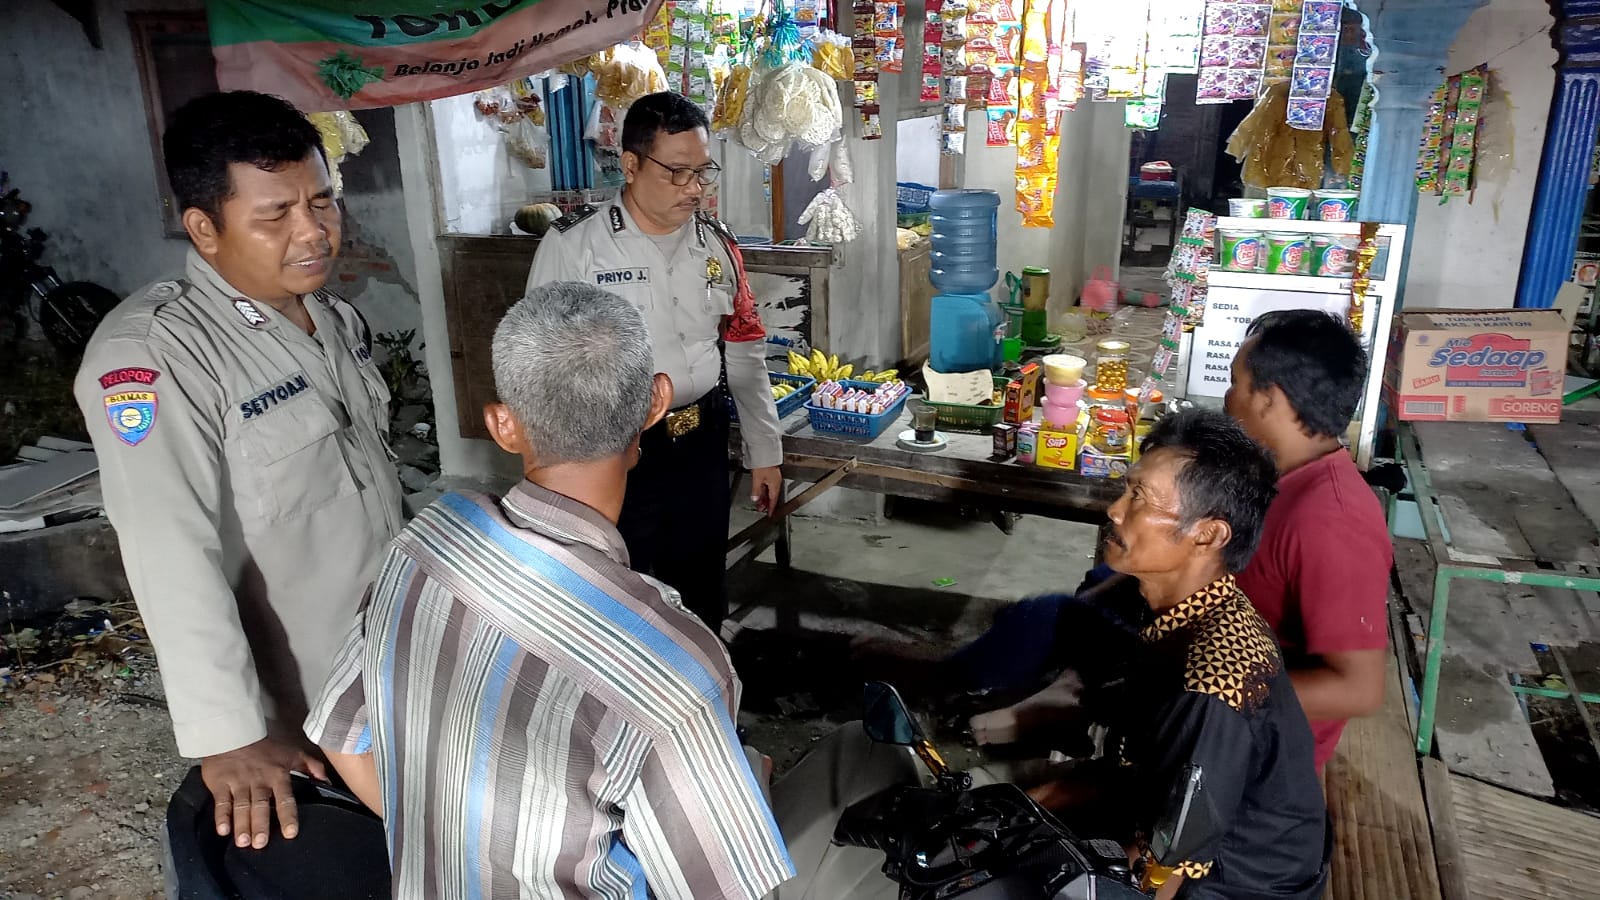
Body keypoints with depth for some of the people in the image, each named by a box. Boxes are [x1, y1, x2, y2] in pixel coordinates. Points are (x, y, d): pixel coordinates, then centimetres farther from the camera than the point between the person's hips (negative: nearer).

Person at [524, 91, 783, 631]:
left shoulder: (717, 245, 3)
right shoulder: (573, 245, -11)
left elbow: (746, 355, 9)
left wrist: (764, 454, 10)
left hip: (703, 444, 4)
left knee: (703, 591, 18)